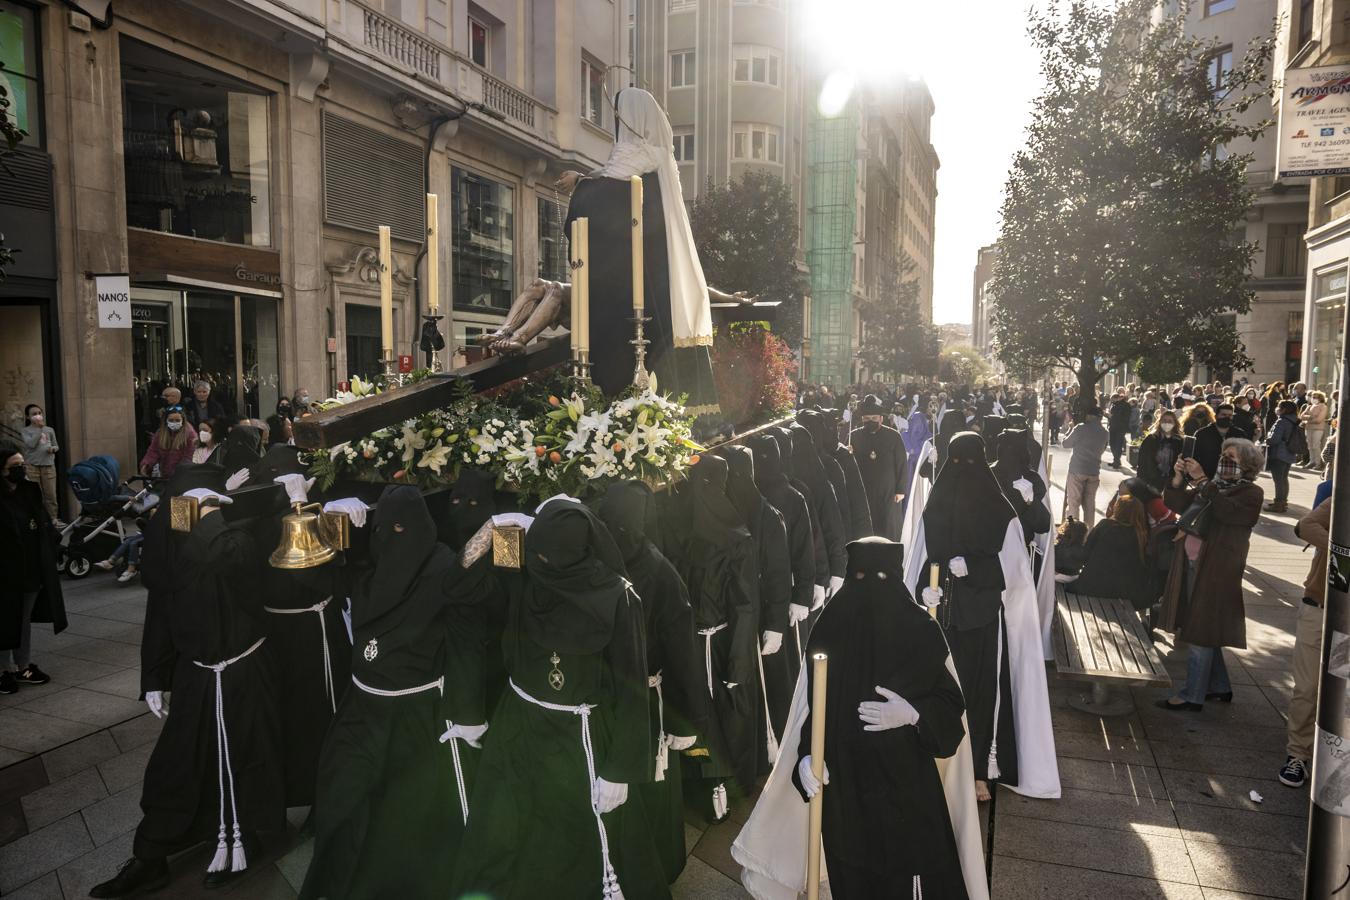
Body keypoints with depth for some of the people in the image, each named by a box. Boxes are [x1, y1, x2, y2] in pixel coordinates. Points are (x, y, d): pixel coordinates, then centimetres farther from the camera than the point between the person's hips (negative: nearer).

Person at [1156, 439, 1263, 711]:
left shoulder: (1251, 493, -6)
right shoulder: (1213, 485, 14)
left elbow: (1226, 511, -25)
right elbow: (1177, 504, 6)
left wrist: (1201, 480, -25)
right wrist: (1179, 477, -10)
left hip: (1216, 570, -7)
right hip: (1191, 564, 7)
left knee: (1201, 631, -4)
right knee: (1205, 631, 16)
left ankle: (1192, 696, 3)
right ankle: (1219, 687, 30)